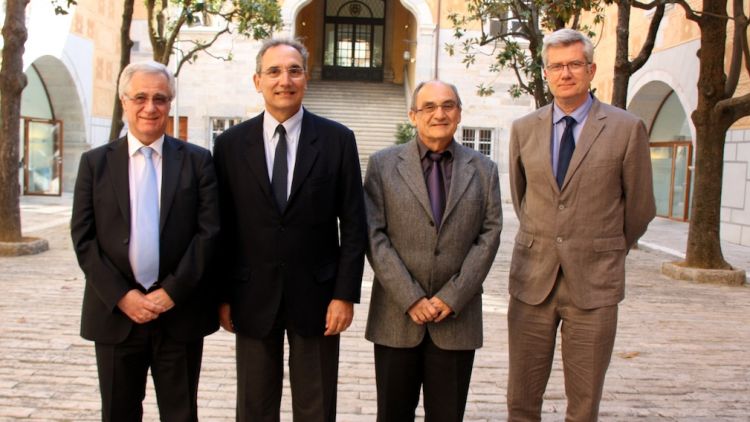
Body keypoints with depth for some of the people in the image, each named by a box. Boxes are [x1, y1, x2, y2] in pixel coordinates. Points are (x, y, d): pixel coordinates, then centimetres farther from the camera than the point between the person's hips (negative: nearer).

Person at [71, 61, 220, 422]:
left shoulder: (197, 161, 1)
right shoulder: (95, 163, 5)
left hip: (180, 313, -1)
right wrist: (122, 296, -10)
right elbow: (83, 238, 0)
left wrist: (172, 292, -11)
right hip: (115, 313, 1)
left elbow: (209, 232, -5)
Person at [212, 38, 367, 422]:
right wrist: (222, 296, 2)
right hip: (253, 297, 1)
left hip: (316, 296, -1)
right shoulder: (230, 144, 1)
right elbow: (222, 227, 3)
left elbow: (353, 225, -3)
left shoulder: (338, 140, -2)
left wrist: (345, 294, -7)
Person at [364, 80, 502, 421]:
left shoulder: (483, 170, 7)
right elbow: (375, 236, -4)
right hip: (396, 316, -1)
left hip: (457, 316, 1)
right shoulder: (383, 165, 2)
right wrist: (411, 299, -11)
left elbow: (489, 235, 1)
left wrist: (452, 297, -9)